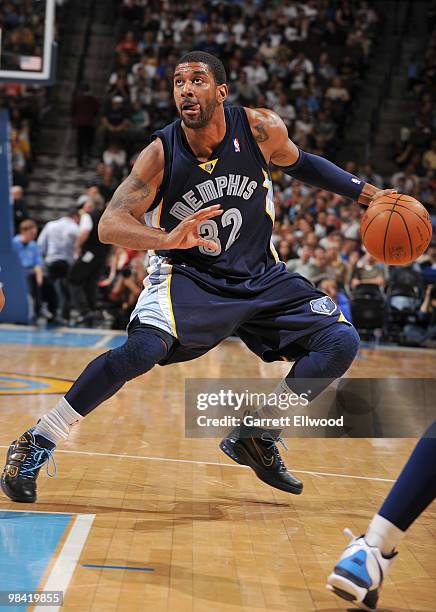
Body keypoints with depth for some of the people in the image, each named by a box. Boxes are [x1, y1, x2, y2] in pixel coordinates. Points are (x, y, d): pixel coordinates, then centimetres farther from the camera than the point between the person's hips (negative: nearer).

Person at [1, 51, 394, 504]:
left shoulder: (260, 130, -13)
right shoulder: (161, 154, -19)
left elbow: (300, 164, 9)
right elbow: (109, 225, -26)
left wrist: (366, 194, 2)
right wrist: (167, 238, -46)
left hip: (261, 276, 4)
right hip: (187, 275, -4)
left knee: (341, 341, -9)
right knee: (144, 348, -31)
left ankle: (258, 437, 8)